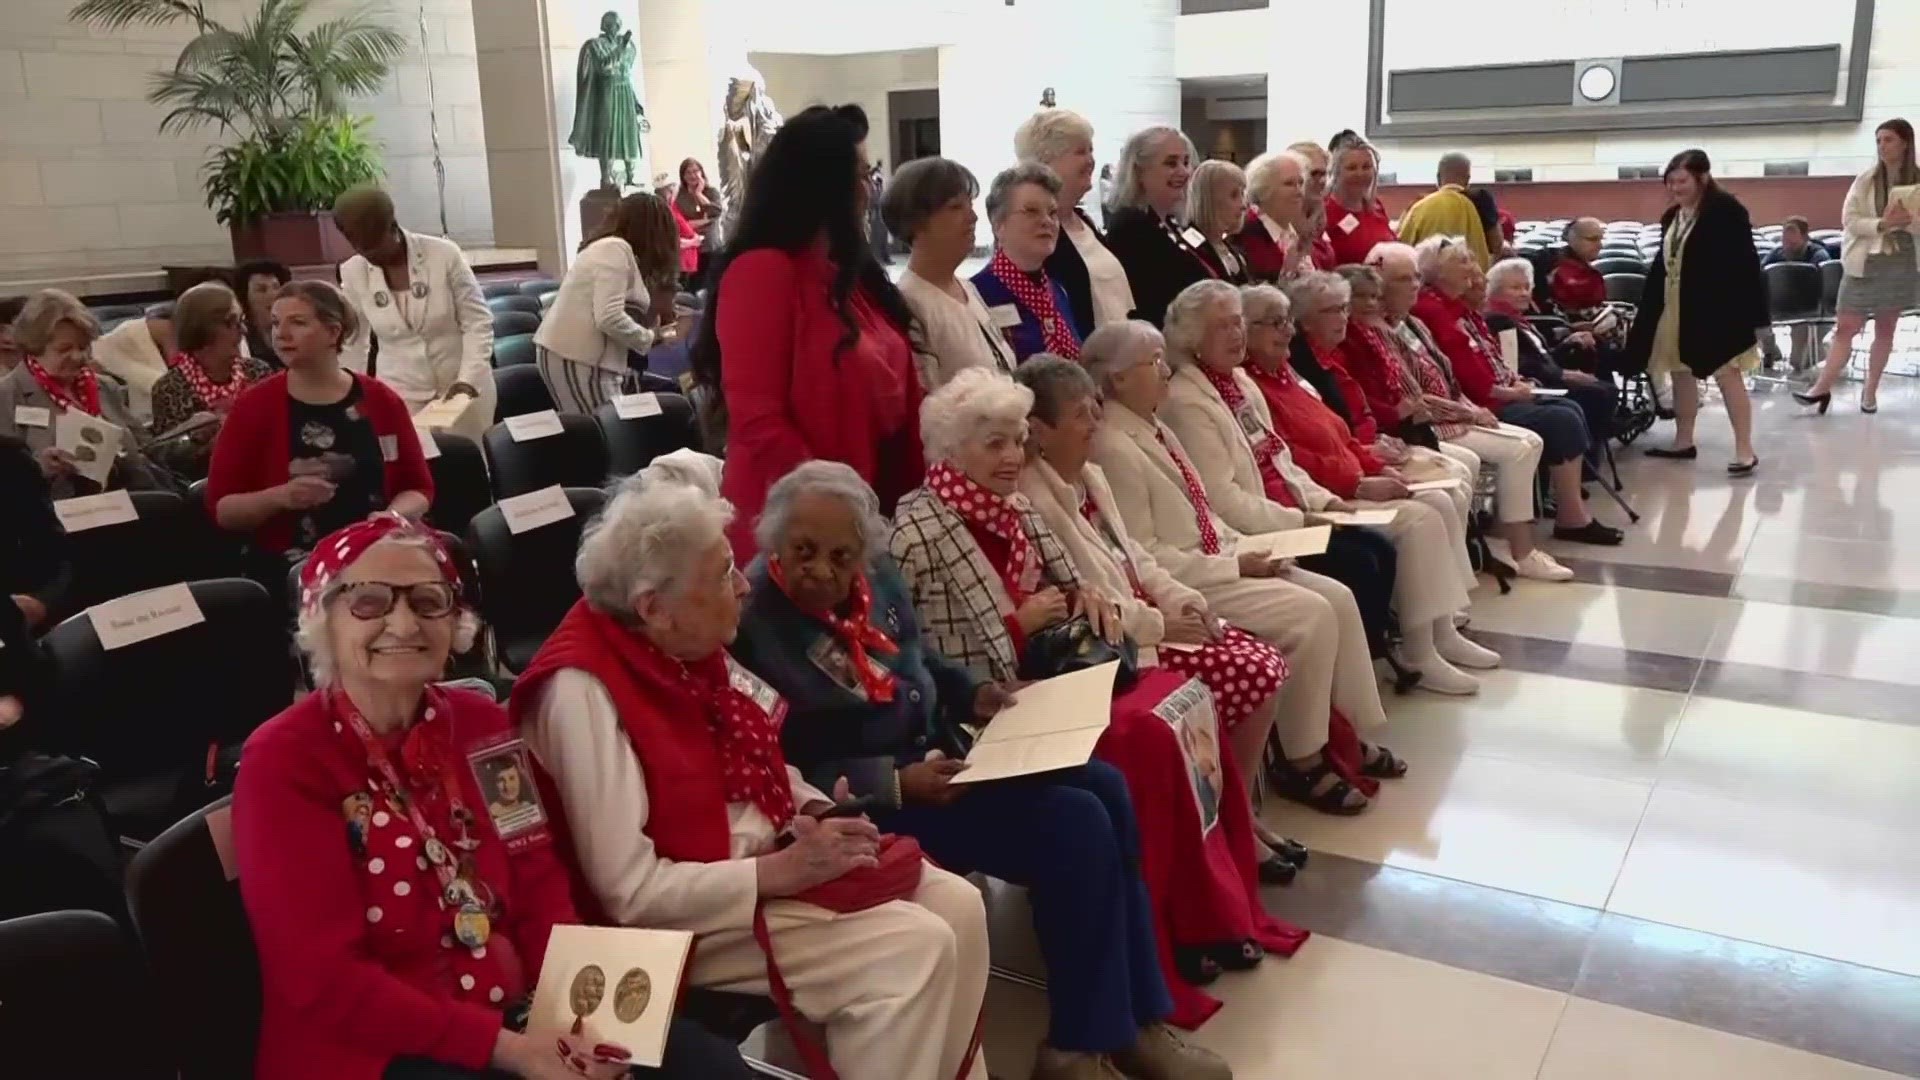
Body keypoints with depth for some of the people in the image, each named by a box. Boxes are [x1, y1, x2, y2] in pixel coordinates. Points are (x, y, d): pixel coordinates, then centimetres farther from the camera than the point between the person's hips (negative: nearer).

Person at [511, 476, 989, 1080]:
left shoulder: (691, 650, 0)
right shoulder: (583, 694, -24)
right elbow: (629, 894, -25)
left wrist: (817, 811, -4)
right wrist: (778, 871, -23)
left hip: (774, 856, 8)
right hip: (692, 917, -8)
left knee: (957, 906, -4)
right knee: (913, 949, -20)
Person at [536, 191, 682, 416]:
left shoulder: (606, 246, 19)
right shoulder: (615, 249, -12)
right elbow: (609, 318, -22)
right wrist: (650, 338, -9)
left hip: (572, 352, 10)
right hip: (576, 358, -10)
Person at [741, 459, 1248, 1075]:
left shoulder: (878, 575, 2)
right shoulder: (753, 621, -21)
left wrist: (975, 694, 2)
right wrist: (899, 783, -25)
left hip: (935, 755, 9)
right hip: (872, 801, -8)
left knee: (1104, 788, -4)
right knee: (1073, 826, -18)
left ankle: (1134, 1018, 5)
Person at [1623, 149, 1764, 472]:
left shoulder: (1727, 210, -11)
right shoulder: (1671, 216, 12)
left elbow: (1743, 264, -15)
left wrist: (1748, 313, -20)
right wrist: (1648, 306, 13)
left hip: (1714, 307, -8)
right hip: (1674, 307, 8)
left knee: (1728, 376, -5)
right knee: (1681, 373, 14)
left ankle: (1745, 450, -2)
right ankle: (1683, 441, 25)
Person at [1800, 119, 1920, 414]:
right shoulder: (1866, 180, -1)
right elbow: (1849, 220, -6)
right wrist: (1883, 224, -21)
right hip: (1865, 262, -1)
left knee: (1886, 329, 9)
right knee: (1845, 328, -1)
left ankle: (1870, 390, 17)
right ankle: (1822, 387, 3)